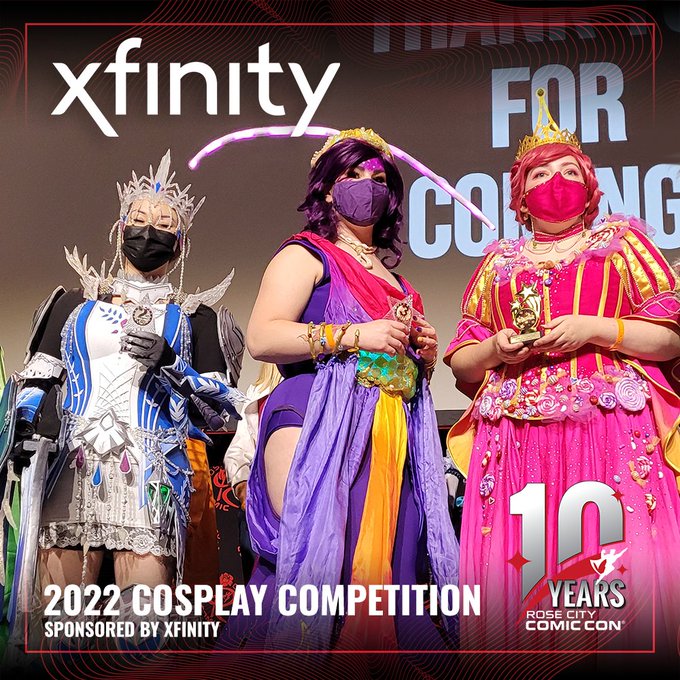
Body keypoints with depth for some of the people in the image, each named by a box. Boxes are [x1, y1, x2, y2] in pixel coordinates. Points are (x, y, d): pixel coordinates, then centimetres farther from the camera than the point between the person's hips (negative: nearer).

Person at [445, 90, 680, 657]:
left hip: (612, 428, -2)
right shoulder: (498, 263, 23)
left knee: (615, 577, -13)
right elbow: (461, 363, 20)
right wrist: (497, 350, -1)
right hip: (516, 436, 2)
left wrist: (593, 329, -6)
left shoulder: (621, 241, 17)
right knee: (517, 574, -7)